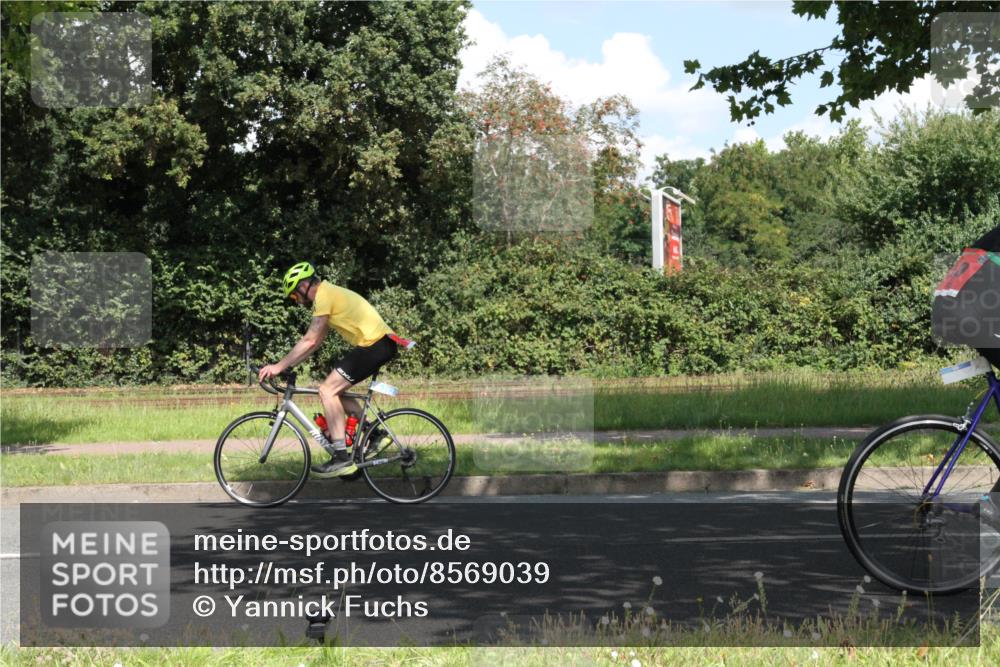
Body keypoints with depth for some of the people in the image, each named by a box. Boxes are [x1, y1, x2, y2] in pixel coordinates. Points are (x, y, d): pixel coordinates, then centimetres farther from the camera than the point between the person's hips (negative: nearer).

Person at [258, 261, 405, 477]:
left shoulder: (324, 296, -11)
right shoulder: (329, 294, 20)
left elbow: (310, 341, -16)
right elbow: (315, 342, 21)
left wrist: (279, 366, -12)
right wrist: (286, 365, 18)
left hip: (374, 344, -10)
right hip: (381, 344, 10)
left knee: (328, 390, -11)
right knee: (335, 390, 17)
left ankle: (341, 458, -14)